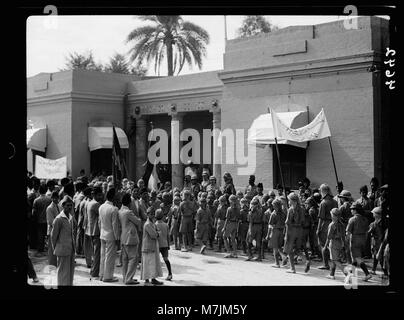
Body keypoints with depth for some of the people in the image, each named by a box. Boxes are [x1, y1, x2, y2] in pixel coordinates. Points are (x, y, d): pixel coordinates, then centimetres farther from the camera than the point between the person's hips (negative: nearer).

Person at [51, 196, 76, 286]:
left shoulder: (71, 217, 9)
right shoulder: (59, 219, -15)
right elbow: (53, 235, -9)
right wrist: (55, 248, -1)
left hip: (71, 249, 7)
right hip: (63, 250, -7)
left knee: (71, 271, 13)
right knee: (63, 272, -1)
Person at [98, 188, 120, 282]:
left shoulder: (101, 207, 2)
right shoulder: (113, 209, -19)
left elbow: (99, 221, 10)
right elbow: (115, 225, -16)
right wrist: (117, 237, -9)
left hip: (103, 235, 7)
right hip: (111, 236, -7)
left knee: (103, 255, 16)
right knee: (110, 257, 1)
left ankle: (102, 275, 24)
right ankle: (107, 276, 7)